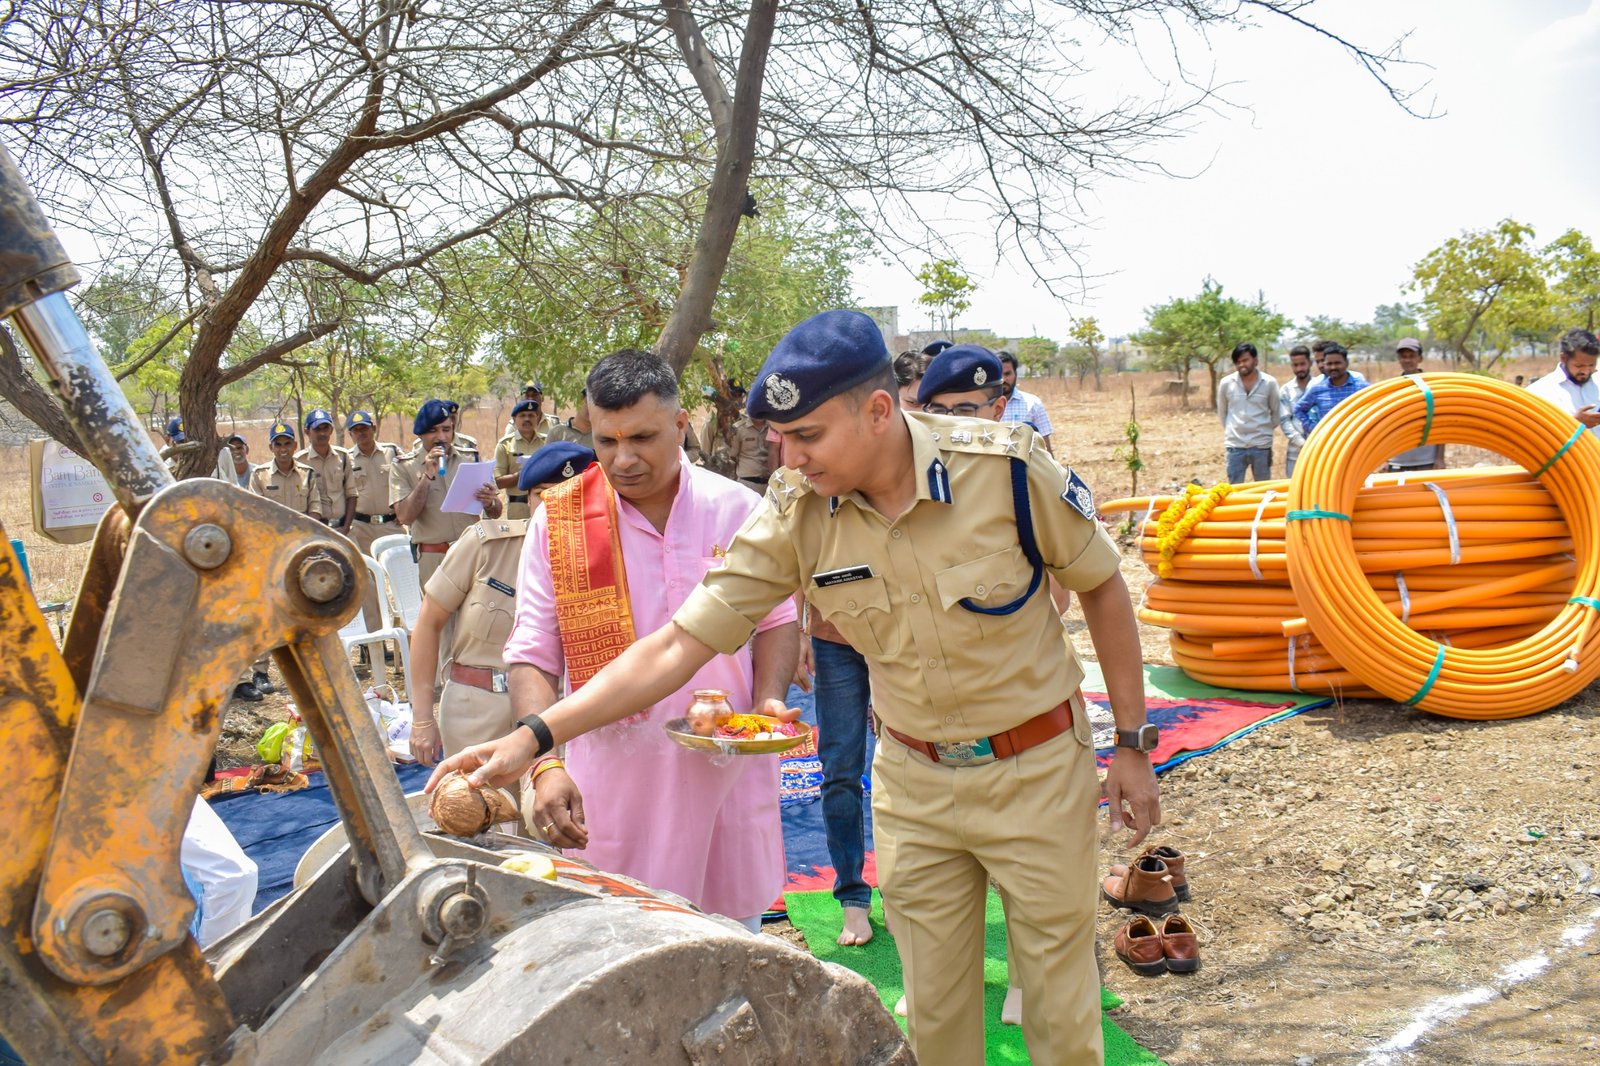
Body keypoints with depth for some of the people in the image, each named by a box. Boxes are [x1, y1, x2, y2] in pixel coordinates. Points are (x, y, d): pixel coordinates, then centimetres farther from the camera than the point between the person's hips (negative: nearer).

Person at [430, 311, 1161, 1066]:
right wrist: (535, 735, -20)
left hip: (1034, 769, -2)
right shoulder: (796, 512, -14)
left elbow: (1102, 584, -6)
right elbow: (680, 643, -13)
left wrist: (1133, 745, -2)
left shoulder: (1006, 466, -21)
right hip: (913, 781, 3)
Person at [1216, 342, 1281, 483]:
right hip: (1235, 445, 0)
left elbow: (1275, 412, 9)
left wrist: (1265, 430, 13)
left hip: (1261, 445, 0)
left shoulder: (1269, 383, -3)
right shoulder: (1226, 383, -2)